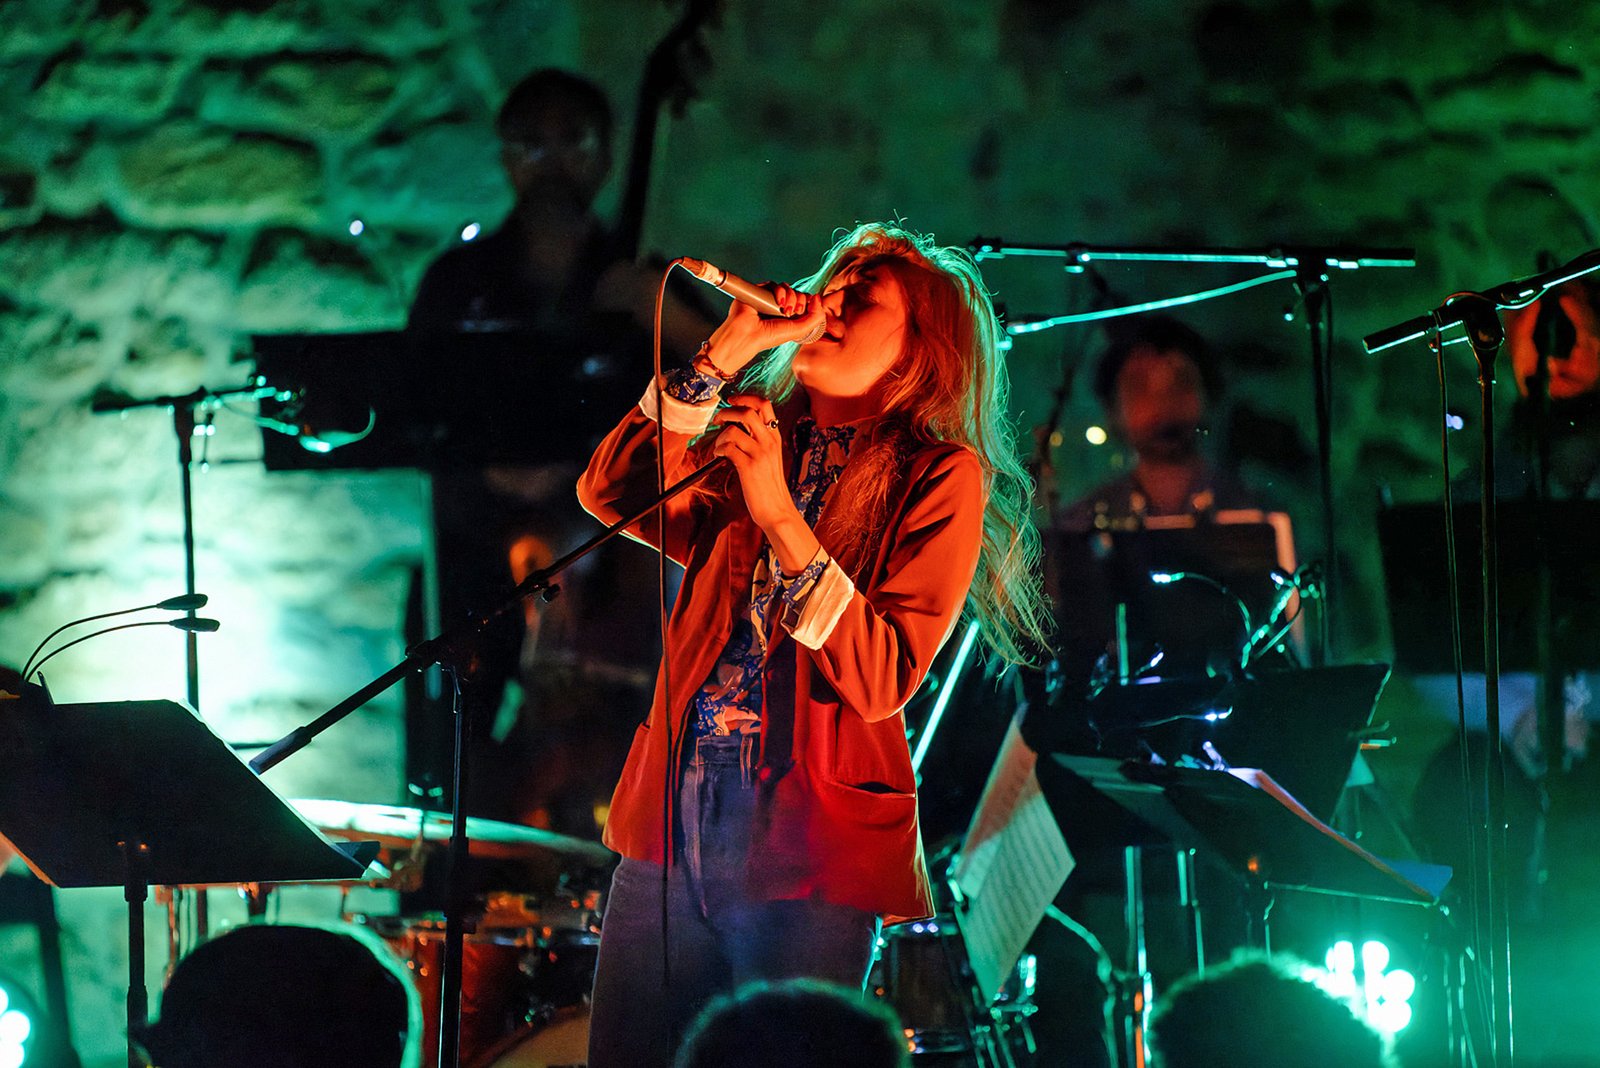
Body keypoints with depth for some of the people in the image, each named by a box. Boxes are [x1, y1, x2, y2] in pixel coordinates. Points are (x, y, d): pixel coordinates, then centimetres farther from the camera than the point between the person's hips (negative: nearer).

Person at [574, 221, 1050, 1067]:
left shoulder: (940, 479, -1)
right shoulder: (750, 437, 14)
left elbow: (882, 680, -12)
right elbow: (610, 493, -4)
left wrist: (780, 514, -20)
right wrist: (730, 348, -8)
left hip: (808, 858, -4)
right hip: (673, 829, 4)